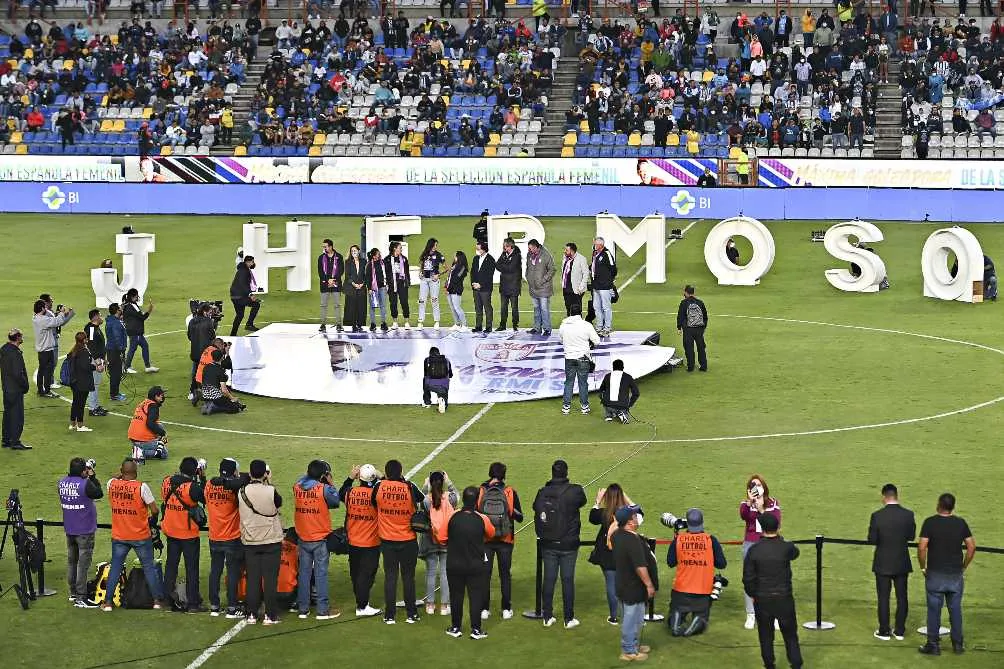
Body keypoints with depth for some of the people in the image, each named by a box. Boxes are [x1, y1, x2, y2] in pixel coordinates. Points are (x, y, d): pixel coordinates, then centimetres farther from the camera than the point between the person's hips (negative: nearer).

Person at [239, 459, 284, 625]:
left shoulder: (242, 492, -7)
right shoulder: (271, 491, -14)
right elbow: (279, 503, 6)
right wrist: (269, 483, 11)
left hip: (250, 542, 2)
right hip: (271, 541, -2)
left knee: (252, 579, 8)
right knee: (270, 579, 3)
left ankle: (252, 614, 11)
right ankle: (270, 615, 4)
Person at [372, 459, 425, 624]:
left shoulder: (379, 486, -10)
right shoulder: (410, 488, -12)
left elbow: (374, 504, 7)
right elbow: (423, 499, 6)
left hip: (387, 540, 0)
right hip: (408, 540, 0)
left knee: (390, 576, 7)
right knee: (408, 577, 9)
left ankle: (389, 615, 7)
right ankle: (411, 614, 14)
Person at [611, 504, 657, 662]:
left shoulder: (616, 535, 0)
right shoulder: (633, 541, -28)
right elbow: (640, 567, -29)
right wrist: (649, 585, -19)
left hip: (621, 583, 9)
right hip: (634, 587, -9)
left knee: (630, 617, 23)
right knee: (632, 619, 4)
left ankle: (634, 645, 37)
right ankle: (629, 651, 14)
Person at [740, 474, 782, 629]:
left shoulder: (773, 504, 5)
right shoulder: (746, 504, 2)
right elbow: (743, 515, -21)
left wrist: (762, 510, -20)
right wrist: (749, 502, -39)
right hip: (750, 544, 0)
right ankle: (751, 615, 10)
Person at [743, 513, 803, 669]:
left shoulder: (754, 551, -11)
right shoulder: (786, 548, -13)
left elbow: (748, 578, -6)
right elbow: (795, 552, 14)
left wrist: (752, 595, 10)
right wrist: (780, 540, 26)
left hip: (762, 599, 1)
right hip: (784, 599, -1)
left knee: (766, 635, 13)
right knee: (790, 635, 11)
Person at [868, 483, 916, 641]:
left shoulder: (877, 516, -16)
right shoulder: (908, 515, -9)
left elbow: (872, 540, -11)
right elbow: (911, 536, 0)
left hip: (882, 564, -2)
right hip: (902, 563, 2)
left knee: (883, 598, 8)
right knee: (901, 597, 13)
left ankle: (884, 631, 13)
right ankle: (900, 631, 18)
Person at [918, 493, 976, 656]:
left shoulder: (930, 522, -9)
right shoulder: (961, 523, 0)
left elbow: (922, 548, -14)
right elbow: (972, 547, -1)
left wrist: (923, 567, 0)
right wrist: (964, 567, 9)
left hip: (935, 574, -3)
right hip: (956, 574, 3)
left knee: (934, 610, 4)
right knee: (955, 609, 10)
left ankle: (933, 645, 7)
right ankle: (958, 644, 14)